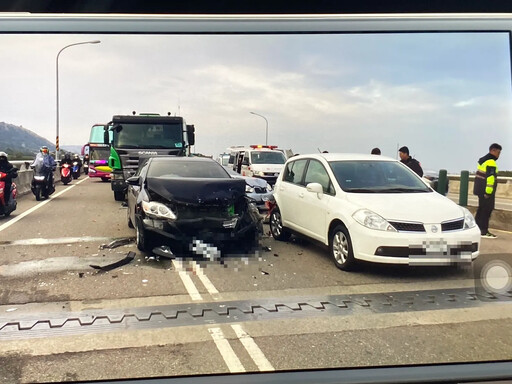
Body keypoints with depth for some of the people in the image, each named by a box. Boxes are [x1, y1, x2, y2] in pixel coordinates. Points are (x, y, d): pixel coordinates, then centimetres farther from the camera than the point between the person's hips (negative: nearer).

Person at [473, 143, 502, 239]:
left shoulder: (482, 160, 15)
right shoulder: (491, 162, -15)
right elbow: (490, 178, -22)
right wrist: (488, 192, -23)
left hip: (479, 189, 10)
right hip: (486, 191, -10)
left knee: (482, 209, 16)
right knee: (486, 210, -4)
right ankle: (484, 231, 0)